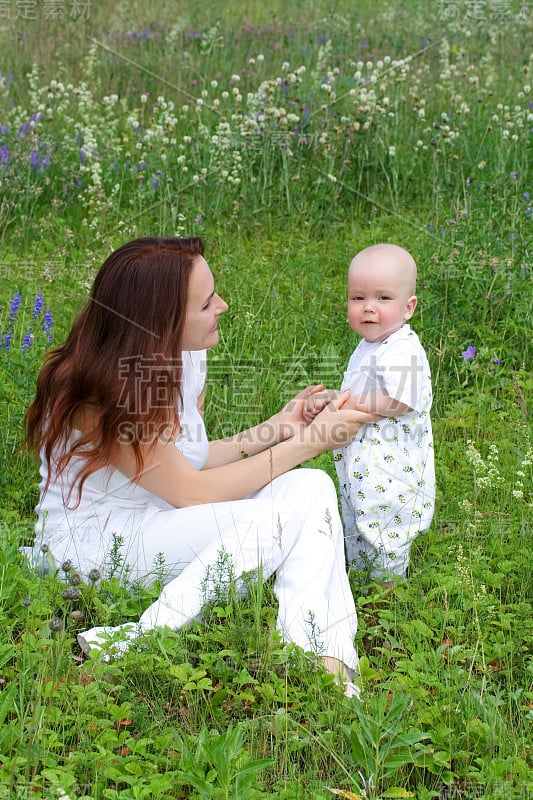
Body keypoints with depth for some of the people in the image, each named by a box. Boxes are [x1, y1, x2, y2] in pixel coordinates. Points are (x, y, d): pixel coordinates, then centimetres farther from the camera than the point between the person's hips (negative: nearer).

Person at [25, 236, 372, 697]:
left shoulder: (185, 355, -1)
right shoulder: (97, 391, -25)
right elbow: (192, 491, -23)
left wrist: (275, 429, -2)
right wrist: (308, 443, -20)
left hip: (162, 522, 8)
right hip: (92, 549, -8)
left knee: (311, 489, -13)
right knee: (275, 520, -27)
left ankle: (322, 662, -25)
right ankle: (132, 644, -21)